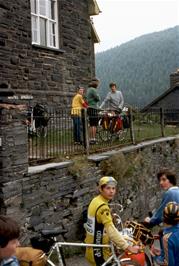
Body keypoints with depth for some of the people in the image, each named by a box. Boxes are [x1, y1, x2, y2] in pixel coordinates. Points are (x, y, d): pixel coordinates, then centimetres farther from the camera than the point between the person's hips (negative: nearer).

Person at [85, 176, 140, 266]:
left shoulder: (95, 201, 5)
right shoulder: (102, 207, -24)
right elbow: (111, 231, -33)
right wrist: (128, 247, -34)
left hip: (93, 250, 9)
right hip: (99, 253, -9)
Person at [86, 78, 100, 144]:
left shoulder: (88, 89, 18)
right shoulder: (93, 90, -12)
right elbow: (98, 98, -11)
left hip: (89, 108, 10)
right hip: (93, 108, -10)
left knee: (91, 125, 11)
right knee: (94, 125, -9)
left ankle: (91, 139, 13)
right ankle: (93, 139, -11)